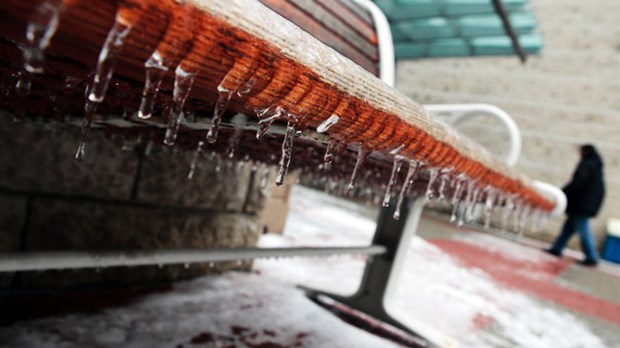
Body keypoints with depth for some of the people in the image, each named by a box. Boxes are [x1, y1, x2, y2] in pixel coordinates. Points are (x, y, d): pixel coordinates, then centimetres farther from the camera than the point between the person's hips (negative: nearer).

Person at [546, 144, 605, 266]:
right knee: (569, 225, 13)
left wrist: (562, 193, -14)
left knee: (583, 229, -6)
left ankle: (591, 257, -3)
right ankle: (557, 248, 18)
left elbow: (577, 183, -22)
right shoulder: (596, 166, 17)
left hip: (582, 204, -10)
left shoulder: (587, 165, -13)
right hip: (589, 203, 10)